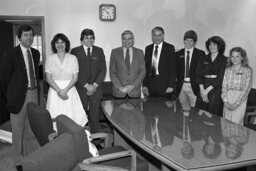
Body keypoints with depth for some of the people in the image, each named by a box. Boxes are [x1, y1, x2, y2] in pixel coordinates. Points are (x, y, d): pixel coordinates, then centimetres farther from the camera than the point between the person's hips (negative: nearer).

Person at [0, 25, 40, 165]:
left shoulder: (36, 53, 8)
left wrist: (37, 93, 12)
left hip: (34, 94, 5)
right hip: (19, 96, -5)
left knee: (33, 129, 14)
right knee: (18, 130, 7)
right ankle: (19, 161, 21)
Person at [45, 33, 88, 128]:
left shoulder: (73, 58, 4)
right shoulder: (49, 59, 6)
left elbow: (75, 77, -1)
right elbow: (48, 78, 0)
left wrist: (65, 90, -13)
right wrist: (59, 91, -13)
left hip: (69, 91, 0)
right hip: (55, 91, 0)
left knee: (71, 117, -5)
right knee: (55, 118, -3)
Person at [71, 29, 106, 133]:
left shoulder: (99, 51, 10)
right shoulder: (75, 51, 2)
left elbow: (103, 70, 6)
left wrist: (95, 85, -6)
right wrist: (86, 85, -10)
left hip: (96, 89, 2)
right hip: (80, 89, -2)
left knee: (95, 115, 3)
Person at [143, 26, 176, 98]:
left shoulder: (170, 48, 1)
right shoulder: (148, 48, 12)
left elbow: (173, 68, -3)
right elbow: (145, 68, 10)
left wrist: (171, 85, -10)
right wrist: (144, 85, 3)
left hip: (164, 85, -3)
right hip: (150, 85, 3)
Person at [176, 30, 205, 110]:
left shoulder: (200, 54, 3)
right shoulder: (178, 54, 10)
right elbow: (176, 71, 9)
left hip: (194, 87, -2)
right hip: (181, 86, 2)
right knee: (184, 109, 7)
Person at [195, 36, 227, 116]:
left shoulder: (224, 60, 0)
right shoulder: (204, 60, 13)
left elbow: (221, 78, -7)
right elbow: (198, 75, 5)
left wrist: (207, 90, -11)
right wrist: (202, 90, -9)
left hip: (216, 89, -3)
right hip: (203, 89, 3)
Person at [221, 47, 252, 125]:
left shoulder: (248, 70, -1)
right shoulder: (227, 70, 7)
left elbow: (246, 89, -6)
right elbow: (224, 86, 5)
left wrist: (236, 103, -11)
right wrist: (225, 101, -8)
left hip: (240, 101, -3)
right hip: (228, 101, 3)